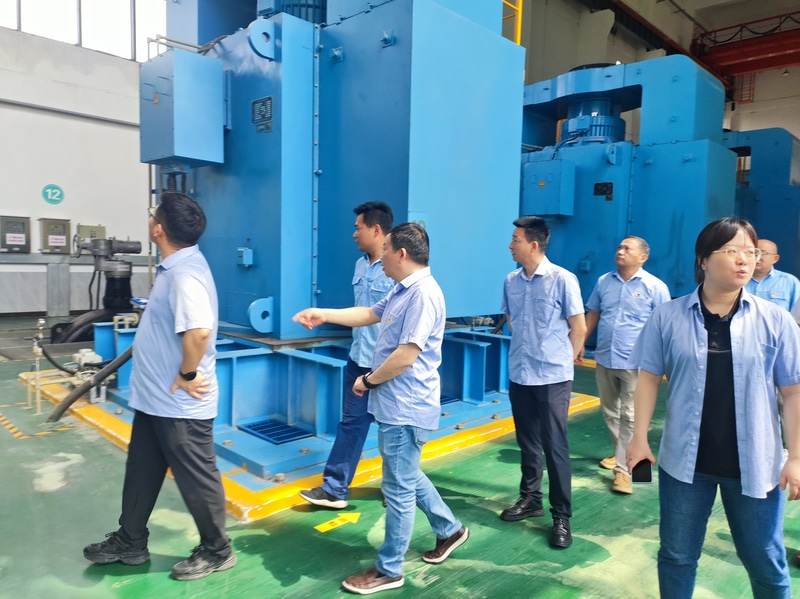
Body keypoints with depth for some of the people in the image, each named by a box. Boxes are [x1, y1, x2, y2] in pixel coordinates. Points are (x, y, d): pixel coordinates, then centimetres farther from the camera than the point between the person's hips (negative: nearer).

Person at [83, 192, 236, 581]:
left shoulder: (186, 274, -26)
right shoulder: (175, 267, 7)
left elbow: (198, 332, -39)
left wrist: (187, 376, -26)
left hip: (180, 405, -10)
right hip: (155, 398, 10)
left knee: (196, 479, 7)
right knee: (141, 473, 22)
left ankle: (217, 551, 26)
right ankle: (130, 543, 41)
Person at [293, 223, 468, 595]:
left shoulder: (423, 294, -22)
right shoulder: (402, 290, 10)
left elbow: (406, 356, -26)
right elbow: (370, 314, 24)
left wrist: (368, 381, -12)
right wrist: (324, 315, 20)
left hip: (406, 409, -10)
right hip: (396, 405, 10)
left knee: (398, 489, 4)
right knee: (408, 477, 23)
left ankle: (388, 570, 20)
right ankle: (449, 530, 41)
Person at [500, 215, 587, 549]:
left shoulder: (563, 280, -11)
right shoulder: (511, 281, 3)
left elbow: (579, 327, -5)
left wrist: (560, 360, 2)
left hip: (553, 377, -5)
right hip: (519, 375, 5)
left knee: (555, 447, 2)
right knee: (527, 443, 16)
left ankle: (561, 517, 15)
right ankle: (530, 499, 33)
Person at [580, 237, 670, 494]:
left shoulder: (655, 287, -7)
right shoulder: (604, 281, 6)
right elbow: (593, 314, 13)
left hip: (635, 362, -5)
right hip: (604, 359, 5)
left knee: (629, 416, -1)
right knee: (609, 412, 17)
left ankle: (623, 469, 5)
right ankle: (621, 453, 36)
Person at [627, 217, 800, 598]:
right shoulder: (668, 317, -5)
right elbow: (649, 378, -1)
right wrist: (640, 437, -4)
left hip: (755, 464, 0)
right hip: (684, 460, 0)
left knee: (766, 563, 17)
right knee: (676, 556, 16)